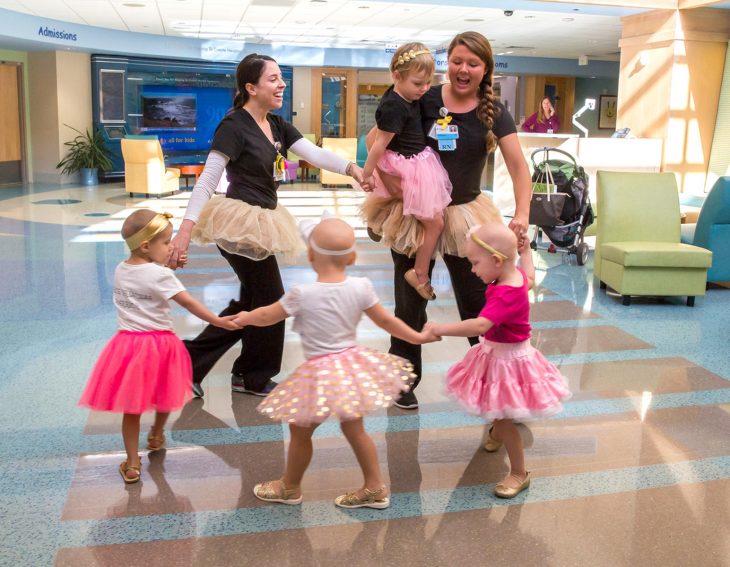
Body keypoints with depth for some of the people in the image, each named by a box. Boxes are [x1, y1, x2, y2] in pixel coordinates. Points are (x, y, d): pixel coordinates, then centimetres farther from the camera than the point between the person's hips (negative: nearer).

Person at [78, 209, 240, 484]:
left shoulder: (120, 270, 3)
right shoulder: (160, 275, -17)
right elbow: (189, 303, -19)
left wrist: (167, 264, 11)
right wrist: (219, 321, -17)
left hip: (128, 343, 4)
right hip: (158, 343, -4)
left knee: (131, 406, 10)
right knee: (163, 397, 23)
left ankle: (132, 463, 12)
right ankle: (156, 436, 46)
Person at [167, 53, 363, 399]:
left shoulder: (277, 125, 9)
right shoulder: (234, 126, -16)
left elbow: (314, 153, -3)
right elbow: (206, 182, -19)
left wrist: (351, 168, -21)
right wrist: (185, 231, -26)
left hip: (260, 221, 9)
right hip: (240, 222, -9)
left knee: (251, 302, 15)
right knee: (269, 300, 3)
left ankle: (191, 361, 23)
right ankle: (254, 378, 22)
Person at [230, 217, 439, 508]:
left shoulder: (302, 294, -17)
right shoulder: (361, 287, -8)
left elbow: (267, 317, -2)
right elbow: (386, 321, 2)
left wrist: (244, 317, 20)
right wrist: (419, 337, 17)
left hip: (320, 373, -5)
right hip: (352, 365, 5)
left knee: (300, 430, 15)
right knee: (354, 428, 20)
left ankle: (290, 487, 34)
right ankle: (375, 488, 28)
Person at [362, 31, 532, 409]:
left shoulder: (494, 112, -5)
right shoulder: (425, 100, -8)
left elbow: (518, 165, -14)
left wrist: (522, 214, -28)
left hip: (464, 215, 1)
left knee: (477, 301, 7)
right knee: (410, 304, 11)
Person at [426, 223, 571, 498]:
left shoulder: (506, 295, -36)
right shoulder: (516, 276, -6)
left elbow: (481, 325, -49)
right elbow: (530, 278, 20)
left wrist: (441, 329, -44)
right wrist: (525, 251, 31)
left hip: (507, 359, -10)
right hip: (499, 354, 10)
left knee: (503, 417, 1)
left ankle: (519, 473, 17)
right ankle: (497, 433, 61)